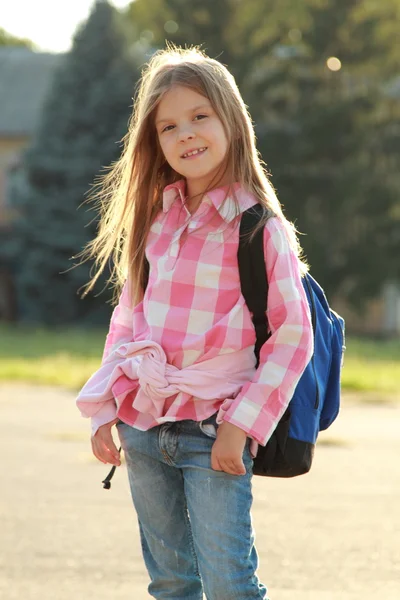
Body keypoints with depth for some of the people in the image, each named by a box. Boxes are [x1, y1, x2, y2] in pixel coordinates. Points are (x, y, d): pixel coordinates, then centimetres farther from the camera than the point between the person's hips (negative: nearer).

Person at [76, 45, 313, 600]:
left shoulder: (259, 227, -9)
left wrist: (240, 424, -14)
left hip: (213, 430, -5)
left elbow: (292, 336, -9)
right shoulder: (153, 218, 8)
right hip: (142, 428, 5)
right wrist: (103, 410, 7)